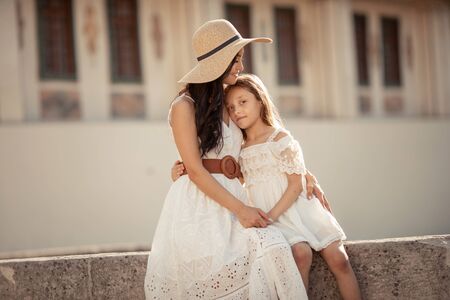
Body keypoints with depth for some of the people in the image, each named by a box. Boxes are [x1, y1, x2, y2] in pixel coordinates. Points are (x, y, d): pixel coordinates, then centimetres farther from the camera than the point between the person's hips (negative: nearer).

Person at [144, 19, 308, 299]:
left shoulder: (228, 103, 18)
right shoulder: (185, 106, -2)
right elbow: (196, 171, -9)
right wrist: (240, 209, -16)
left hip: (231, 200, 6)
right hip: (198, 205, -6)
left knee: (273, 249, -26)